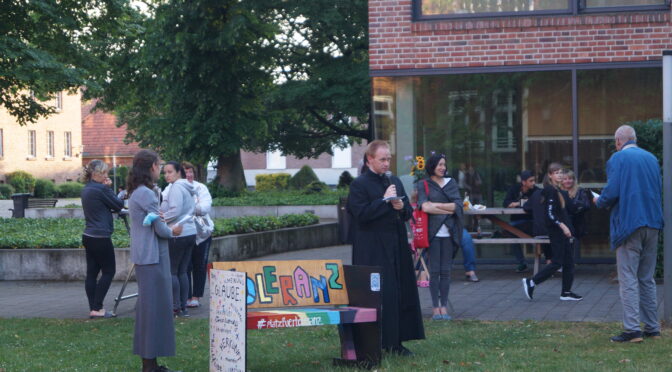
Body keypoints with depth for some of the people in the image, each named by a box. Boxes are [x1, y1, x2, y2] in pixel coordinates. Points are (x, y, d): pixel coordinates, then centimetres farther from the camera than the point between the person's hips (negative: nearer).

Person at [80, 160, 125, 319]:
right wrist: (109, 188, 2)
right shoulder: (101, 189, -16)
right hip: (101, 238, -9)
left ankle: (93, 309, 11)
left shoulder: (86, 190, 12)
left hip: (88, 236, 9)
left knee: (92, 272, 8)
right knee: (109, 271, 1)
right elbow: (119, 205, -7)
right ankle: (97, 308, -2)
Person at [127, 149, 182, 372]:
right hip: (153, 256, -10)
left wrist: (167, 229, 0)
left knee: (148, 306, 14)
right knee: (155, 306, -7)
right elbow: (159, 228, -14)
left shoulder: (136, 193, 14)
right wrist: (173, 232, 6)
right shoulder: (146, 194, -17)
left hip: (145, 256, 10)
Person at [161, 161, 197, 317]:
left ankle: (176, 307, -2)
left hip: (177, 234, -9)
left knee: (171, 271, -2)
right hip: (190, 232, 9)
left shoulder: (176, 188, -11)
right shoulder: (187, 188, 17)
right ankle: (183, 307, 10)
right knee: (182, 271, 11)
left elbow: (175, 211, -20)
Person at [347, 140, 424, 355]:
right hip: (373, 251, -7)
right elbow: (361, 214, -15)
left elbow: (408, 213, 17)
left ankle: (395, 342, 8)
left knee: (400, 294, 4)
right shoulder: (359, 184, -5)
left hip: (396, 248, 7)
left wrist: (401, 207, -5)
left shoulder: (395, 182, 16)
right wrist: (384, 200, -14)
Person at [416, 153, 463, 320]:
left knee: (445, 270, 1)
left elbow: (458, 205, 2)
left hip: (449, 232, 2)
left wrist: (435, 205, -5)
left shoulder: (451, 183, 15)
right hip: (433, 231, -2)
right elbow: (425, 207, -8)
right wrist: (448, 209, -4)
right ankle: (435, 307, 1)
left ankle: (444, 306, 6)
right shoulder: (423, 184, 6)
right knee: (434, 270, -3)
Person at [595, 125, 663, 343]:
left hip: (628, 225, -6)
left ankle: (632, 329, -11)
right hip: (652, 224, 6)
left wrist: (599, 202, 5)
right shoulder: (651, 158, 12)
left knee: (628, 280, -5)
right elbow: (659, 191, 16)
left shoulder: (618, 159, -6)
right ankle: (652, 327, 15)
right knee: (647, 279, 13)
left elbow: (612, 192, -14)